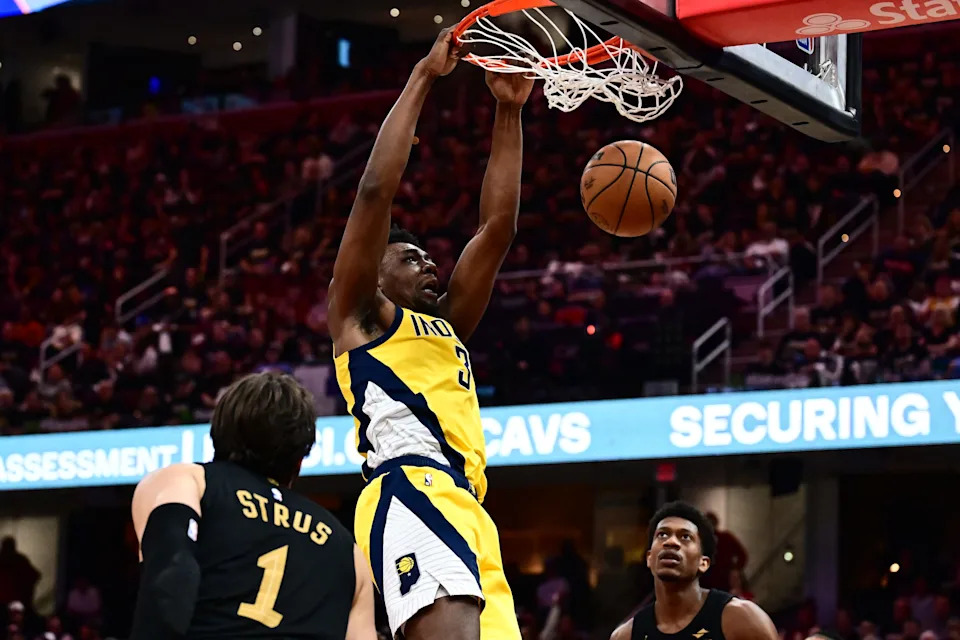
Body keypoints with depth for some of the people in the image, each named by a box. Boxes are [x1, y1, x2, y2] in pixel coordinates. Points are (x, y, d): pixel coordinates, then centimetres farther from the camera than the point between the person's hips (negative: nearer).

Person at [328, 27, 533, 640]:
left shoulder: (446, 328, 35)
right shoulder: (360, 316, 16)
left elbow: (498, 225, 31)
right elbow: (376, 191, 5)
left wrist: (509, 111, 28)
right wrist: (424, 78, 8)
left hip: (467, 511, 9)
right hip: (411, 491, -8)